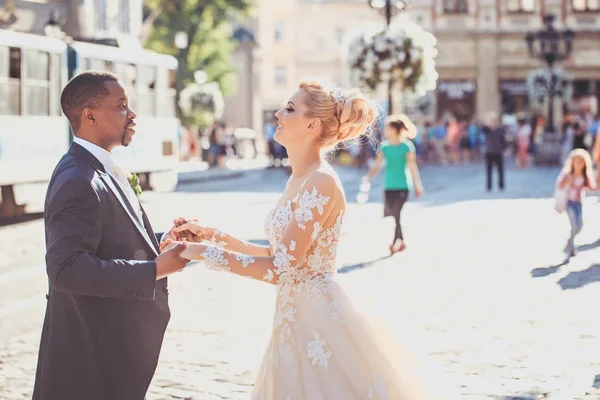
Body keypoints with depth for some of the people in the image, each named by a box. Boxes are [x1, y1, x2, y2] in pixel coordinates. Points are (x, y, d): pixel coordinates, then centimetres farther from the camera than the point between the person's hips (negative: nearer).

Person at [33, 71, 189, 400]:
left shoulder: (104, 170, 12)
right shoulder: (77, 182, -21)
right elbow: (66, 268, -30)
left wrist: (160, 242, 3)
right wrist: (157, 269, -28)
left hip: (116, 342, 10)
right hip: (91, 351, -10)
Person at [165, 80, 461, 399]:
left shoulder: (321, 182, -19)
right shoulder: (298, 180, 10)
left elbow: (280, 268, -22)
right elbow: (276, 254, 14)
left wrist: (204, 252, -17)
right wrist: (215, 236, 9)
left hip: (321, 320, -9)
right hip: (296, 319, 9)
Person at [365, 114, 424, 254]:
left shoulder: (406, 146, -7)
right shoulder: (385, 146, 7)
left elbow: (413, 166, -6)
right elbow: (377, 165, 6)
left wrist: (417, 184, -7)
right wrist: (368, 178, -7)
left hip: (402, 186, -6)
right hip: (389, 186, 6)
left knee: (395, 215, -12)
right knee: (387, 215, 5)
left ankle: (396, 243, -1)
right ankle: (400, 241, 18)